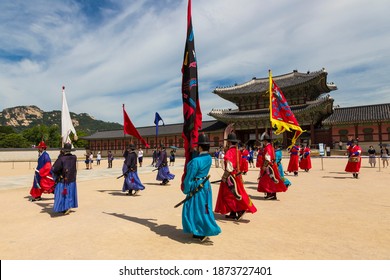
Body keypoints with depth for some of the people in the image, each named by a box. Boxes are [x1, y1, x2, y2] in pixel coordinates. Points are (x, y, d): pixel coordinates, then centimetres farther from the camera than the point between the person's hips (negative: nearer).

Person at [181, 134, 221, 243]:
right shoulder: (209, 158, 0)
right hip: (206, 185, 8)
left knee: (197, 209, 5)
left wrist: (185, 190, -3)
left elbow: (189, 177, -17)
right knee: (203, 209, 16)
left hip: (196, 187, -8)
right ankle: (200, 232, 28)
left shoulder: (196, 161, -24)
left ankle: (202, 233, 7)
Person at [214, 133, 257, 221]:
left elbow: (229, 167, -23)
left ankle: (240, 210, -2)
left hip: (231, 176, -9)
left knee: (228, 195, 2)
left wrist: (224, 177, -14)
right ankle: (233, 213, 21)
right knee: (233, 194, 14)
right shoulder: (238, 151, 7)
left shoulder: (229, 151, -18)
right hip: (237, 175, 9)